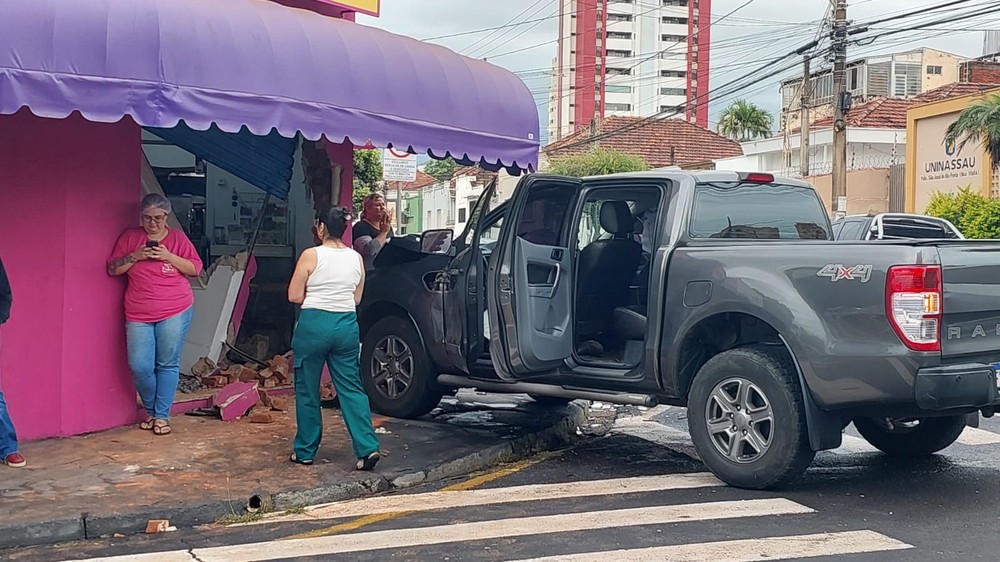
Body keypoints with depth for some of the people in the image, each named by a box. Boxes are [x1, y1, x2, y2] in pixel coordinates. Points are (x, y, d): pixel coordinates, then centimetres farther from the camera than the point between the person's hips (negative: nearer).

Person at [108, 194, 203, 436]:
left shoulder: (178, 238, 5)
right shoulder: (130, 237, 8)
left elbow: (195, 268, 1)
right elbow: (113, 268, 7)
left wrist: (169, 257, -12)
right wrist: (135, 256, -10)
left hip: (175, 312, -1)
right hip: (138, 315, 1)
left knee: (168, 364, 0)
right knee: (140, 367, -4)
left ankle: (162, 415, 11)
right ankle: (151, 410, 19)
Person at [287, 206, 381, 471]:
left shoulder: (311, 256, -8)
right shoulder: (356, 258, 6)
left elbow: (294, 296, -5)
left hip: (314, 324, -4)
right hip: (347, 324, 4)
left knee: (307, 389, 9)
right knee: (351, 388, 8)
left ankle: (305, 451, 17)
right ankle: (367, 447, -3)